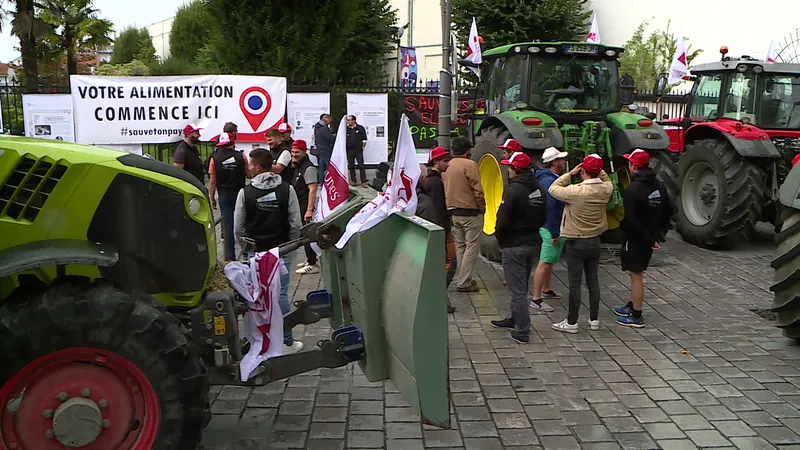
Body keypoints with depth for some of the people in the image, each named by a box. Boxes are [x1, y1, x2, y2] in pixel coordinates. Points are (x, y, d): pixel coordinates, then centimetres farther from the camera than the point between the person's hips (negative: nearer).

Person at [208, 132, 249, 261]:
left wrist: (212, 198, 3)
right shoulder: (241, 156, -4)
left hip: (224, 195, 0)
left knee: (228, 225, 3)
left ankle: (230, 256, 3)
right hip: (240, 193, 0)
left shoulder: (214, 159, -4)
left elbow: (212, 181, -5)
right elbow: (249, 174, 3)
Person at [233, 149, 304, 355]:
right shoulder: (287, 189, -6)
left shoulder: (245, 192, -7)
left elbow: (238, 228, -3)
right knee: (281, 294, 4)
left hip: (256, 253, 0)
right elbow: (296, 224, -6)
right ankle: (286, 342, 8)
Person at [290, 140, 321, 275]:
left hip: (306, 207, -10)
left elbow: (312, 189, -24)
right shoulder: (298, 167, 13)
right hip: (300, 206, 10)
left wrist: (309, 210, -28)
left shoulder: (309, 168, -18)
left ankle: (312, 265, -2)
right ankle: (310, 259, 29)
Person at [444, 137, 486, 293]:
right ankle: (464, 283, -4)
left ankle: (464, 279, 22)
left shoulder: (448, 166, 8)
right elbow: (478, 190, -16)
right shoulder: (469, 164, -13)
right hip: (471, 212, -7)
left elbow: (445, 190, 11)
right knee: (472, 247, -2)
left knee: (460, 246, 16)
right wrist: (482, 208, -5)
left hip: (454, 212, 7)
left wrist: (451, 206, 17)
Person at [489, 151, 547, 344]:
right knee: (522, 286, 21)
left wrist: (500, 238, -3)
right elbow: (543, 218, 11)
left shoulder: (513, 190, -19)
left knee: (518, 289, -1)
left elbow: (502, 221, -20)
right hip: (534, 243, 8)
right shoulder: (539, 190, 6)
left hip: (514, 245, -8)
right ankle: (513, 319, 36)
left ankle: (522, 331, 3)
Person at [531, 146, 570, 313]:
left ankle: (546, 290, 39)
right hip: (551, 228, -11)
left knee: (550, 261, 23)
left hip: (554, 227, 11)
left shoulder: (552, 178, 14)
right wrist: (555, 233, -25)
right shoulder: (549, 181, -20)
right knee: (545, 262, -10)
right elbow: (550, 207, -25)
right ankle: (536, 300, -9)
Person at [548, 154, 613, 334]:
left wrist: (570, 174, -3)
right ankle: (594, 319, 24)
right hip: (595, 242, 5)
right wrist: (598, 170, 5)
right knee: (593, 282, 15)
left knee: (575, 285, 2)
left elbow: (553, 189, -8)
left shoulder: (575, 191, -22)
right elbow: (607, 181, 19)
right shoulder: (606, 189, -6)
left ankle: (571, 322, 10)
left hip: (576, 243, -5)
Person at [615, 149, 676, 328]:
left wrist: (647, 238, -14)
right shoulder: (658, 186, 5)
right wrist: (659, 234, 9)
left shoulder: (632, 189, -20)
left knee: (636, 276, 0)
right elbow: (670, 211, 9)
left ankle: (636, 317, 8)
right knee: (637, 274, 21)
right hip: (650, 238, 8)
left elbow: (630, 221, -24)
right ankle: (632, 306, 34)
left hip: (636, 239, -8)